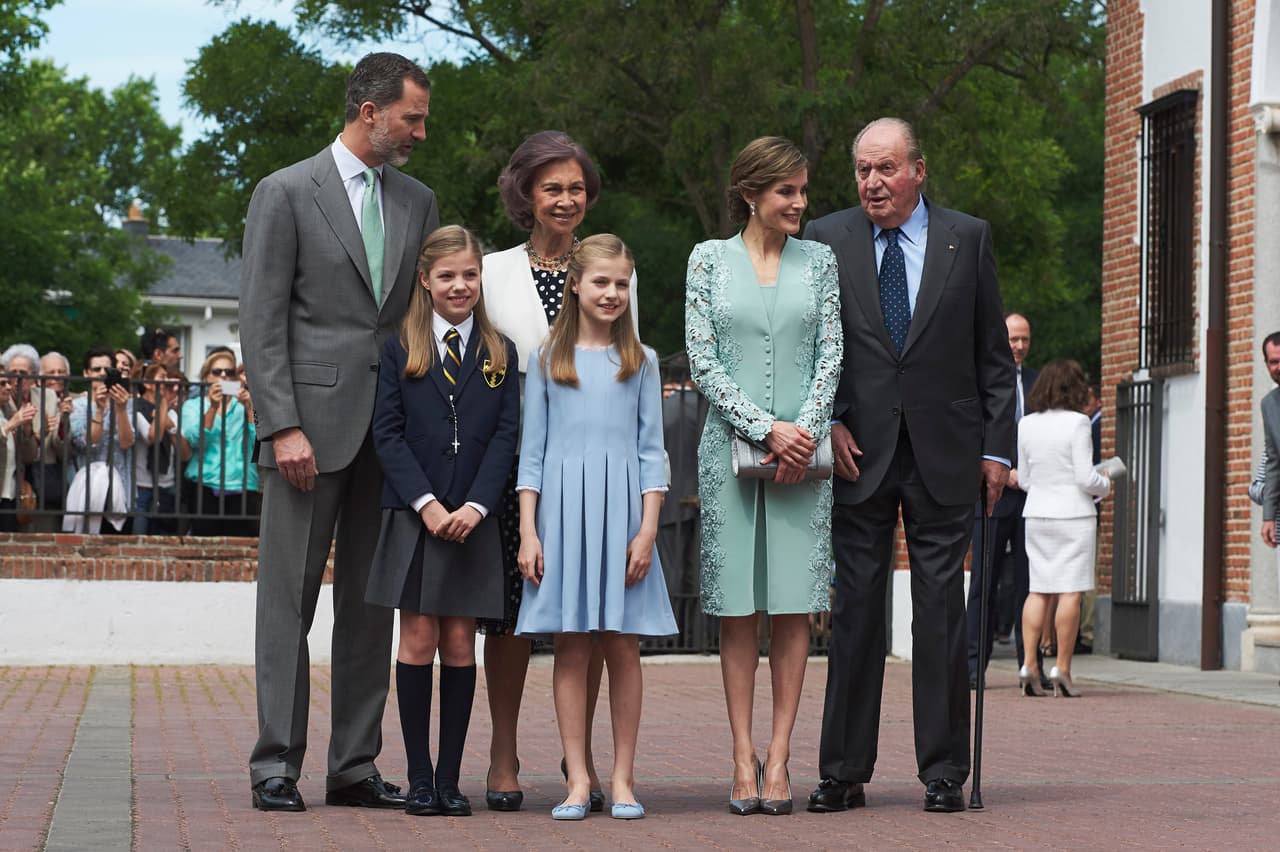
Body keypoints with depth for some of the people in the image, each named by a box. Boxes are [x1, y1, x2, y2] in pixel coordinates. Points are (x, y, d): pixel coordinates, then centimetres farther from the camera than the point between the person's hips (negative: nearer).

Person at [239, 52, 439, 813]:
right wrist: (284, 427, -15)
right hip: (312, 422, -5)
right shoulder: (286, 194, -2)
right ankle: (277, 766, 1)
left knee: (372, 603, 7)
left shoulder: (418, 202, 14)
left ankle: (356, 767, 12)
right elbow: (263, 323, -6)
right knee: (288, 600, -3)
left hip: (391, 430, 5)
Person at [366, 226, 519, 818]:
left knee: (460, 644, 2)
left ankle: (450, 778, 6)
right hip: (413, 517, -1)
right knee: (418, 640, -2)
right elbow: (387, 434, -1)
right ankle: (419, 776, 4)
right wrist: (426, 503, -12)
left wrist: (475, 506, -11)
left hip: (473, 521, 1)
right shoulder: (399, 350, 5)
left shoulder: (500, 354, 9)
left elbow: (505, 436, 2)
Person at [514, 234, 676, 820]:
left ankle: (622, 777, 6)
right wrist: (527, 531, -2)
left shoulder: (641, 362, 9)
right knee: (570, 645, -1)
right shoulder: (547, 360, 8)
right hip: (562, 508, 0)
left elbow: (650, 451, 6)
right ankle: (577, 779, 2)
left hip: (621, 509, 0)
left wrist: (647, 530, -4)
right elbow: (531, 451, 7)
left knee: (622, 645, 0)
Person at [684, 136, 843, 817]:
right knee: (738, 605, -1)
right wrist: (768, 428, -10)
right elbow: (701, 359, -1)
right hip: (731, 446, -1)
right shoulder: (709, 258, 5)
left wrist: (805, 432, -9)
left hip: (802, 450, 1)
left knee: (793, 604, -2)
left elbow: (831, 355, 5)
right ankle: (743, 757, 3)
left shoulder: (819, 261, 10)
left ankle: (779, 756, 2)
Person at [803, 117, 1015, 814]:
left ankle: (943, 771, 8)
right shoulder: (827, 240, 5)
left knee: (942, 612, 1)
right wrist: (830, 423, -5)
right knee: (854, 610, 2)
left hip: (944, 456, 0)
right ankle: (844, 771, 8)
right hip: (859, 452, 0)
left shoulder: (968, 238, 6)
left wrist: (997, 446, 2)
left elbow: (993, 354, 7)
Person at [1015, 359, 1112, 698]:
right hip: (1073, 514, -5)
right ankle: (1062, 669, -4)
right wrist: (1105, 486, 8)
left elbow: (1023, 479, 10)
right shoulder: (1077, 423, -10)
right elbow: (1086, 478, -12)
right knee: (1070, 592, -2)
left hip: (1037, 514, 5)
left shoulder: (1026, 424, 5)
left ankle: (1029, 665, -1)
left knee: (1038, 590, 8)